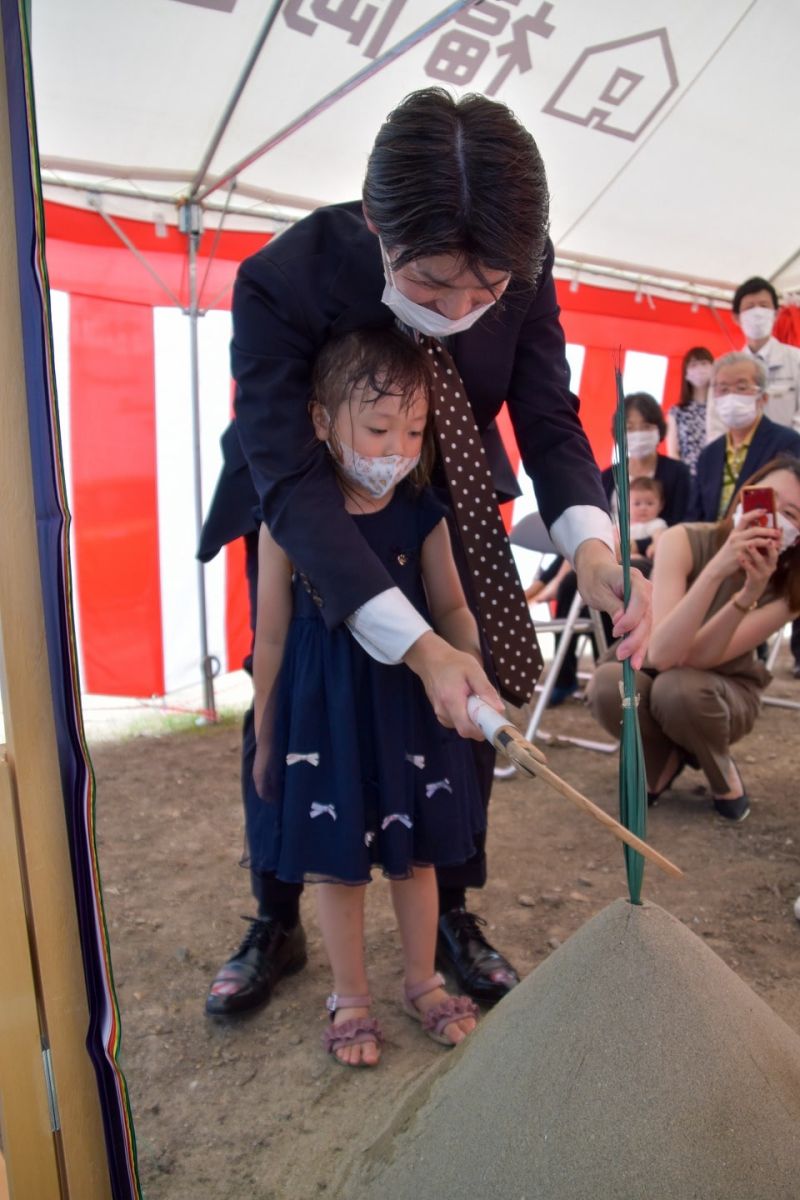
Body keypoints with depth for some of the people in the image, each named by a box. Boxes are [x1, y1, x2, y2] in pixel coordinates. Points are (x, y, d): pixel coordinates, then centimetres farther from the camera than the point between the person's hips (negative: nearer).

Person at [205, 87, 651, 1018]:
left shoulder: (523, 274, -24)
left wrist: (590, 545, -41)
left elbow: (549, 423, -18)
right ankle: (275, 925, 28)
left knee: (466, 712, 5)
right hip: (312, 523, -2)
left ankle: (452, 919, 29)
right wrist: (417, 646, -45)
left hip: (451, 507, 3)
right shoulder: (280, 280, -34)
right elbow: (290, 478, -36)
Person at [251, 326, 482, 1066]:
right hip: (324, 707, -2)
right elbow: (272, 633, -5)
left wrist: (468, 662, -16)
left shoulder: (423, 514, -6)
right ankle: (351, 998, 34)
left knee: (415, 851, 16)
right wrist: (265, 734, 2)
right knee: (336, 859, 11)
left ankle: (424, 981, 40)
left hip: (408, 701, 2)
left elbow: (450, 605, 5)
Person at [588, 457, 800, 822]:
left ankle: (723, 773, 0)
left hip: (726, 692, 0)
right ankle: (665, 759, 0)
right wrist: (717, 569, -46)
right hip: (661, 678, 0)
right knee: (607, 684, -34)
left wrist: (750, 594, -44)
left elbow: (696, 658, -29)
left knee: (678, 688, -36)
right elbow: (661, 655, -36)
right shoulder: (685, 540, -24)